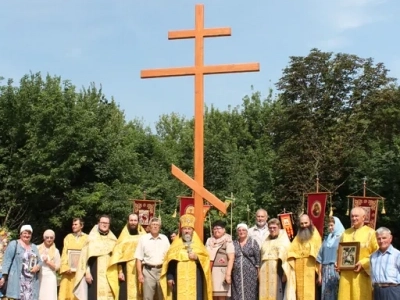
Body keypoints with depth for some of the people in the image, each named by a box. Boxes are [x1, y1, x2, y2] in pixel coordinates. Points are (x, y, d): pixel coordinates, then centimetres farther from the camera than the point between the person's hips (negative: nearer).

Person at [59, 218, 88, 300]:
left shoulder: (86, 238, 5)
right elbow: (64, 253, 4)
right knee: (66, 292, -2)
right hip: (68, 270, 1)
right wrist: (65, 267, -9)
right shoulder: (68, 237, 10)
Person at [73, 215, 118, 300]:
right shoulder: (92, 238, 3)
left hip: (110, 275, 3)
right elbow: (85, 257, -2)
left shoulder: (113, 240, 12)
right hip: (95, 274, -3)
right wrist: (87, 273, -10)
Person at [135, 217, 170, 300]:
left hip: (162, 270, 2)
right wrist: (140, 274, -5)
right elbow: (138, 258, 1)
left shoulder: (165, 239, 8)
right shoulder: (143, 238, 2)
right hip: (148, 271, -2)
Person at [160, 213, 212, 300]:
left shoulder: (198, 244, 11)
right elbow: (170, 262, 6)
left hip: (195, 280, 0)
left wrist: (197, 258, -11)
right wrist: (170, 277, -1)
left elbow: (206, 258, 7)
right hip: (179, 280, 0)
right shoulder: (176, 244, 9)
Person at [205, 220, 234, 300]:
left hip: (222, 272, -5)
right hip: (211, 272, 5)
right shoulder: (209, 241, 14)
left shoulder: (227, 241, -2)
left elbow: (231, 258, -8)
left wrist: (228, 274, -16)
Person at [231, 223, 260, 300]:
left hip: (250, 274, -2)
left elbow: (258, 257, 0)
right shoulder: (234, 243, 11)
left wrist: (258, 272, -4)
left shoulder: (253, 242, 3)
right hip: (237, 275, 2)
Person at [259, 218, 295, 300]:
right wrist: (260, 272, 10)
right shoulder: (266, 241, 20)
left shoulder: (283, 239, 3)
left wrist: (284, 273, -16)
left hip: (278, 271, -5)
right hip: (266, 272, 5)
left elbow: (286, 255, -6)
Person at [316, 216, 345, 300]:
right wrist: (319, 274, 11)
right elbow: (321, 258, 15)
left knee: (336, 293, -6)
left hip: (337, 270, -5)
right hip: (326, 270, 5)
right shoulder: (327, 239, 15)